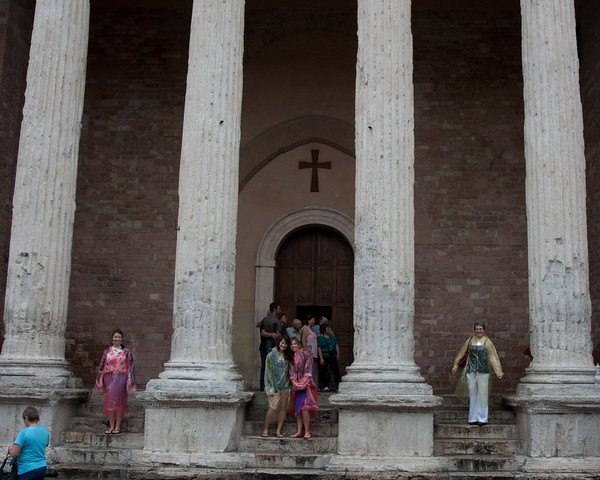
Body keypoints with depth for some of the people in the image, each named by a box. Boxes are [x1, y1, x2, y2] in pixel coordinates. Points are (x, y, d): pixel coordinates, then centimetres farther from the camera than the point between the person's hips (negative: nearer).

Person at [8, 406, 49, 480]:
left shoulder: (24, 433, -17)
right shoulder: (45, 430, 3)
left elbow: (14, 454, -16)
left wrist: (10, 449, 4)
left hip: (27, 470, -6)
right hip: (42, 468, 6)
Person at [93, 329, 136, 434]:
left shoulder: (126, 352, 5)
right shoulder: (107, 352, 9)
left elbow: (130, 367, 3)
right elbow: (102, 367, 10)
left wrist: (129, 380, -6)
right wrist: (100, 381, 4)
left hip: (121, 379, -2)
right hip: (109, 379, 2)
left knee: (119, 402, -2)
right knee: (109, 402, 0)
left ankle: (117, 427, 6)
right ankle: (111, 426, 9)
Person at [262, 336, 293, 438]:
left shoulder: (287, 356, 11)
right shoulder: (271, 355, -3)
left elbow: (288, 371, 14)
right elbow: (269, 372, -6)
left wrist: (289, 384, 2)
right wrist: (271, 388, -12)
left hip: (285, 385, 5)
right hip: (275, 384, -5)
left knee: (283, 408, 4)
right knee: (274, 407, -13)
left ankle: (278, 430, 11)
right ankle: (265, 429, 2)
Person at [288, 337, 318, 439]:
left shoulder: (305, 354, -2)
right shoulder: (291, 357, 14)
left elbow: (308, 371, -7)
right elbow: (292, 373, 10)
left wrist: (302, 384, -13)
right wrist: (295, 384, -6)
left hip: (306, 385, -6)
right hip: (297, 386, 6)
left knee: (304, 408, -15)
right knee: (297, 409, 3)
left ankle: (307, 432, -9)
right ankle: (299, 431, 7)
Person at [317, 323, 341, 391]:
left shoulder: (332, 337, 15)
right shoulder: (320, 337, -2)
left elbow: (336, 345, 20)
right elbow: (319, 348, -8)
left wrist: (338, 354, 9)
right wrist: (321, 358, -15)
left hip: (332, 357, 4)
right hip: (324, 357, -4)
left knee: (336, 370, -5)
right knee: (324, 372, 2)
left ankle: (338, 385, -5)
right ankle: (325, 386, 12)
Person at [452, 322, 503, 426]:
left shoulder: (487, 342, 0)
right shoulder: (470, 340, 9)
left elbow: (493, 357, -2)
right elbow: (461, 353, 17)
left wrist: (498, 371, -7)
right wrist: (455, 365, 18)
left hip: (483, 371, -3)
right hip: (471, 371, 3)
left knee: (482, 395, -1)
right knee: (472, 395, 8)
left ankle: (482, 419, 7)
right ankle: (473, 418, 16)